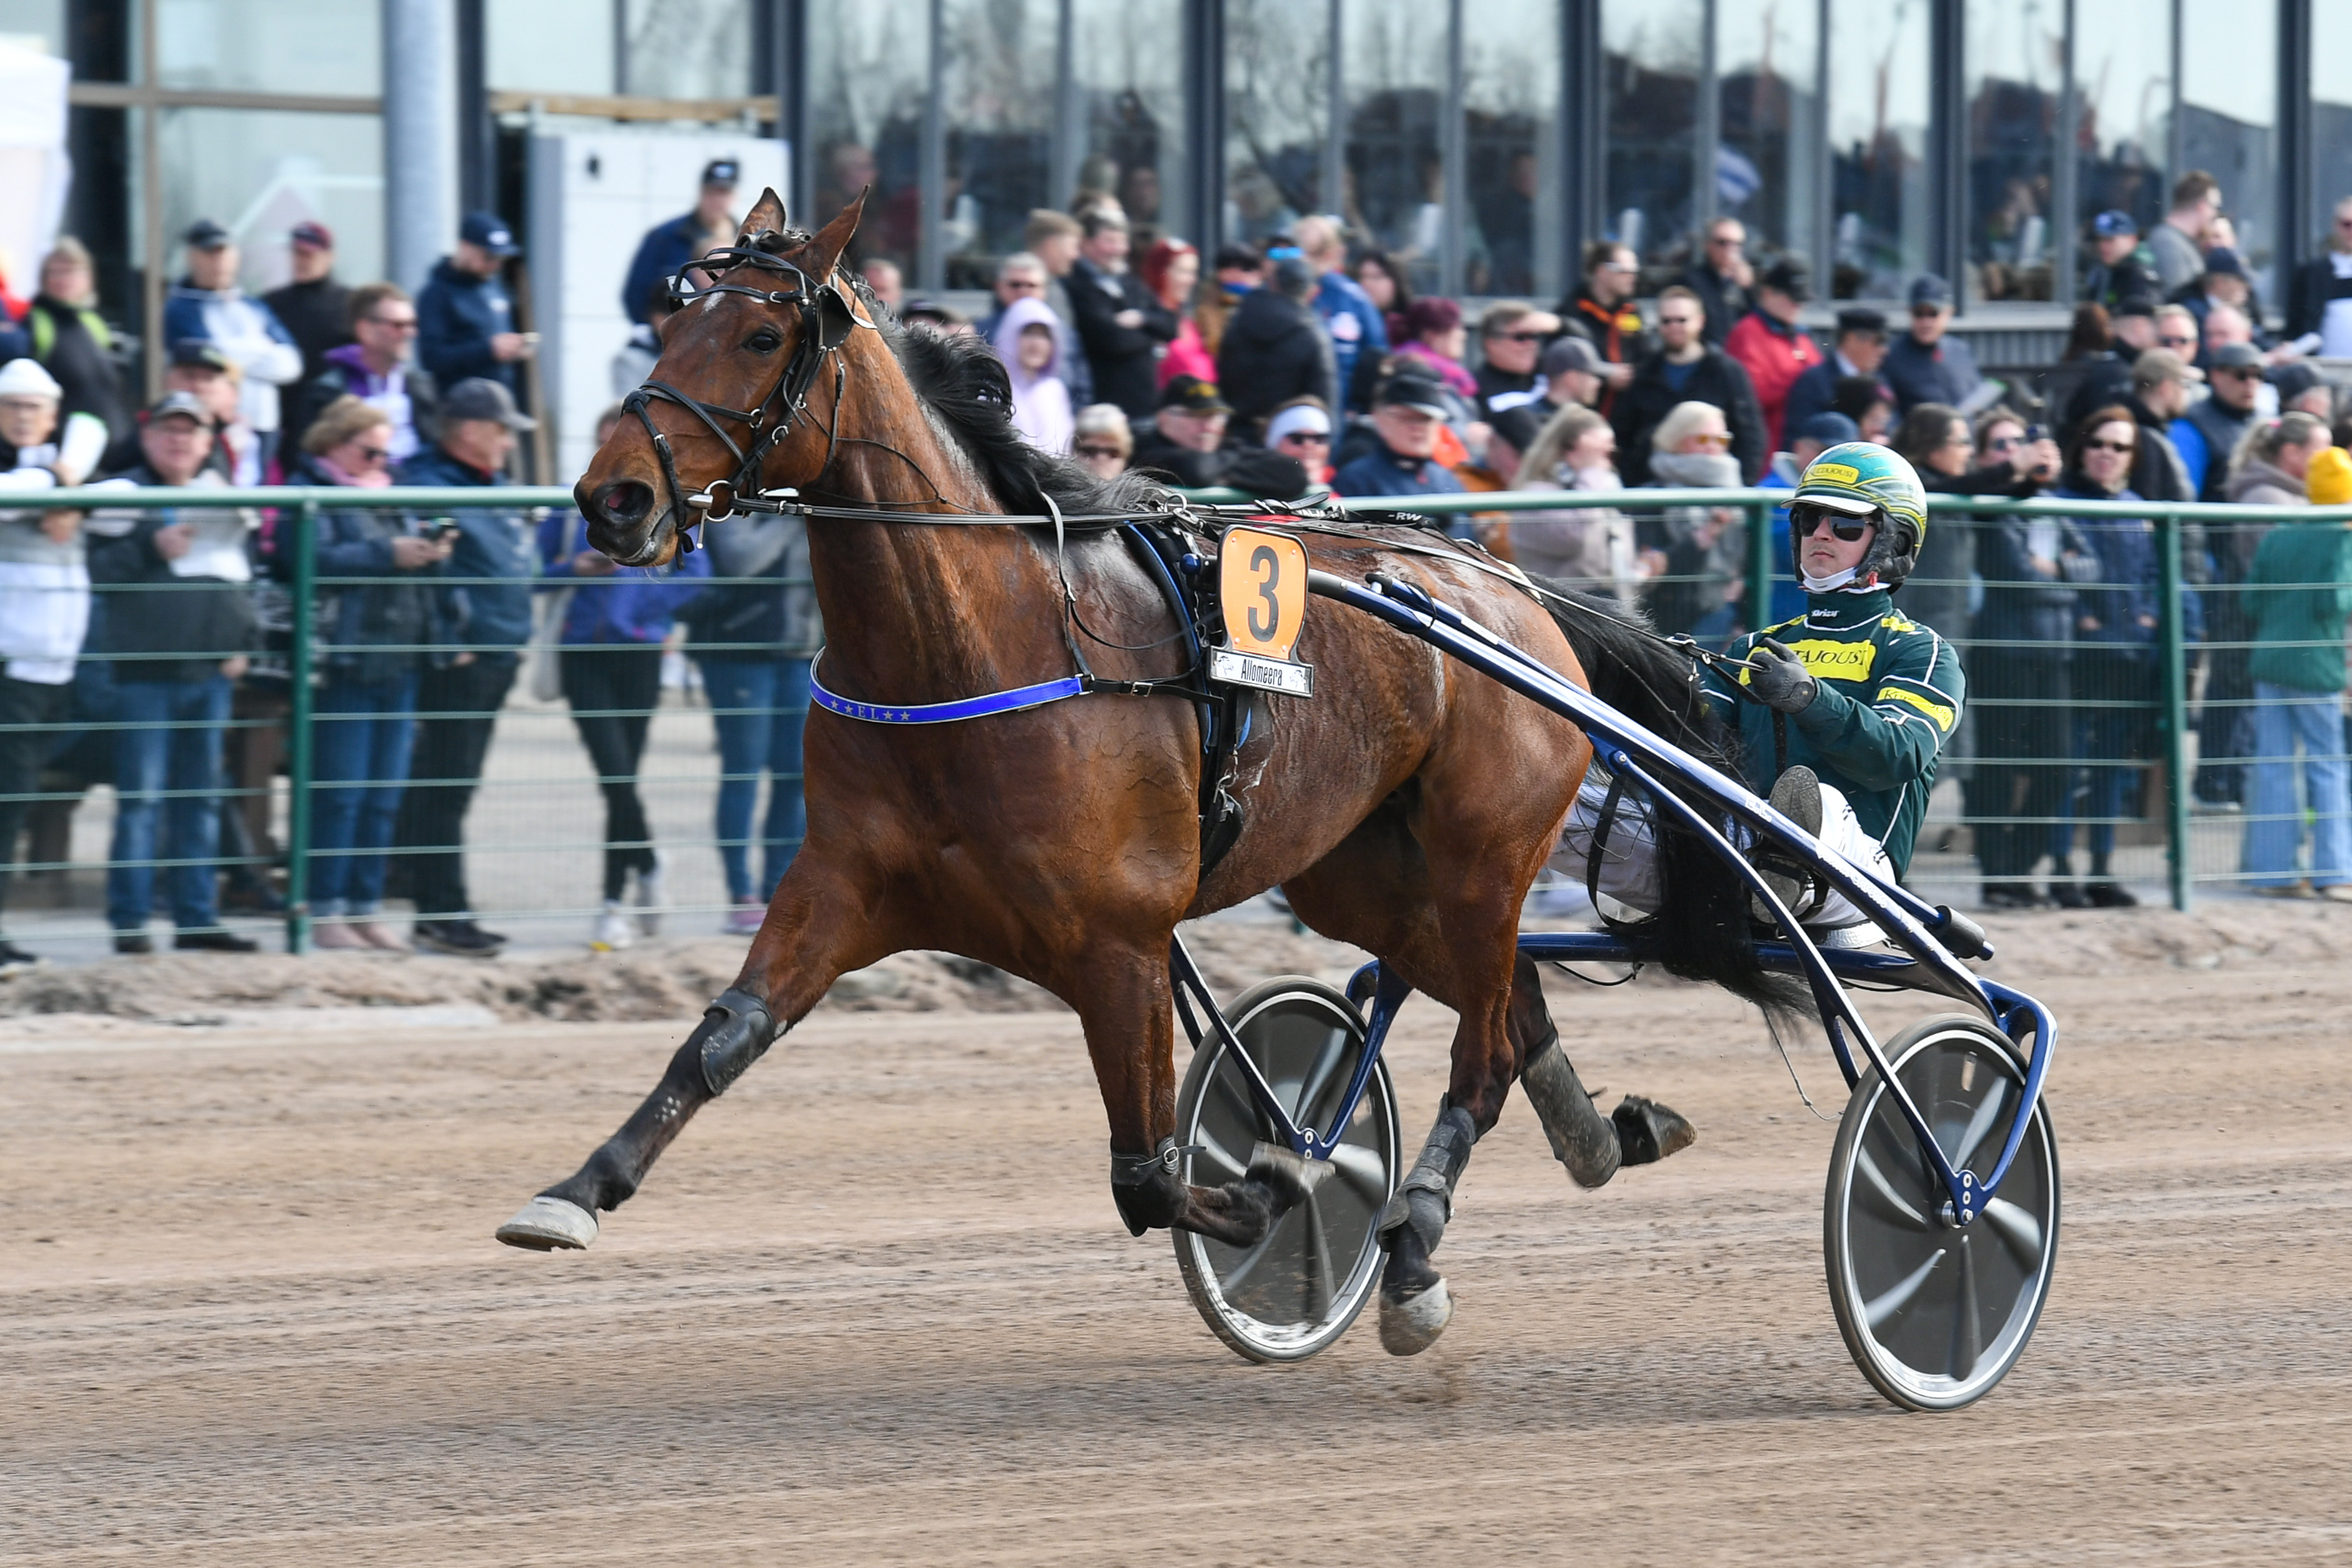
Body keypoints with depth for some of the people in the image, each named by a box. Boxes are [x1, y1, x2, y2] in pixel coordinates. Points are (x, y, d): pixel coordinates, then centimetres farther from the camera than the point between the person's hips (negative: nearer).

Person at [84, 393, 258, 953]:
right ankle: (130, 922, -3)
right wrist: (153, 549, -20)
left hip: (211, 671, 6)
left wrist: (241, 641, 9)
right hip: (144, 670, -6)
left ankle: (197, 918, 15)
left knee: (202, 800, 9)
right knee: (140, 799, -6)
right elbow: (100, 570, -11)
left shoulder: (224, 501, 15)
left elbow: (245, 578, 21)